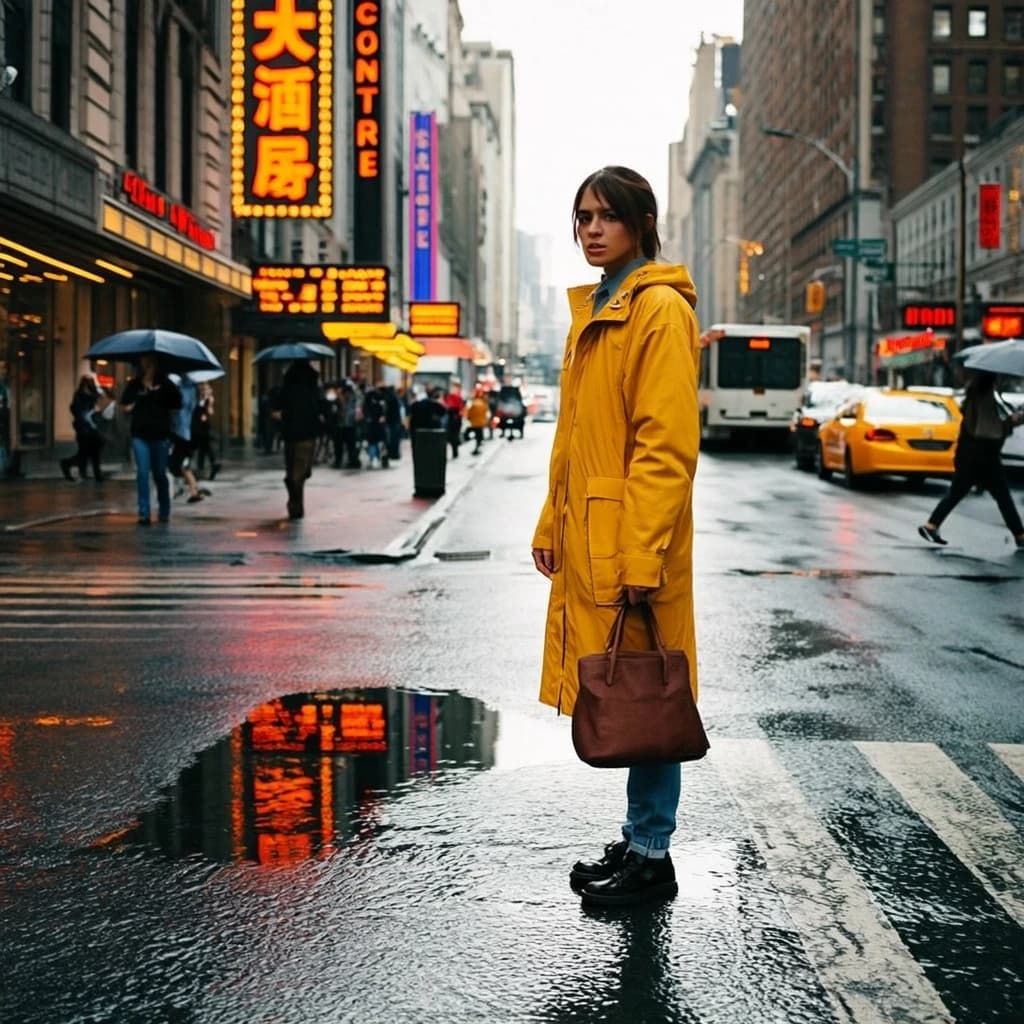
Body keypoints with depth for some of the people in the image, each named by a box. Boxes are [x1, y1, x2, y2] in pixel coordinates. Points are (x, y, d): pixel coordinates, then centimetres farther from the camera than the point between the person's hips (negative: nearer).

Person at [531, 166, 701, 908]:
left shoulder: (661, 310, -10)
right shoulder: (592, 309, 17)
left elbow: (666, 445, -17)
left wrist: (641, 555, -21)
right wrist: (553, 525, 17)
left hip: (634, 543, -9)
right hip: (587, 539, 9)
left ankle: (652, 857, 10)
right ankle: (638, 839, 25)